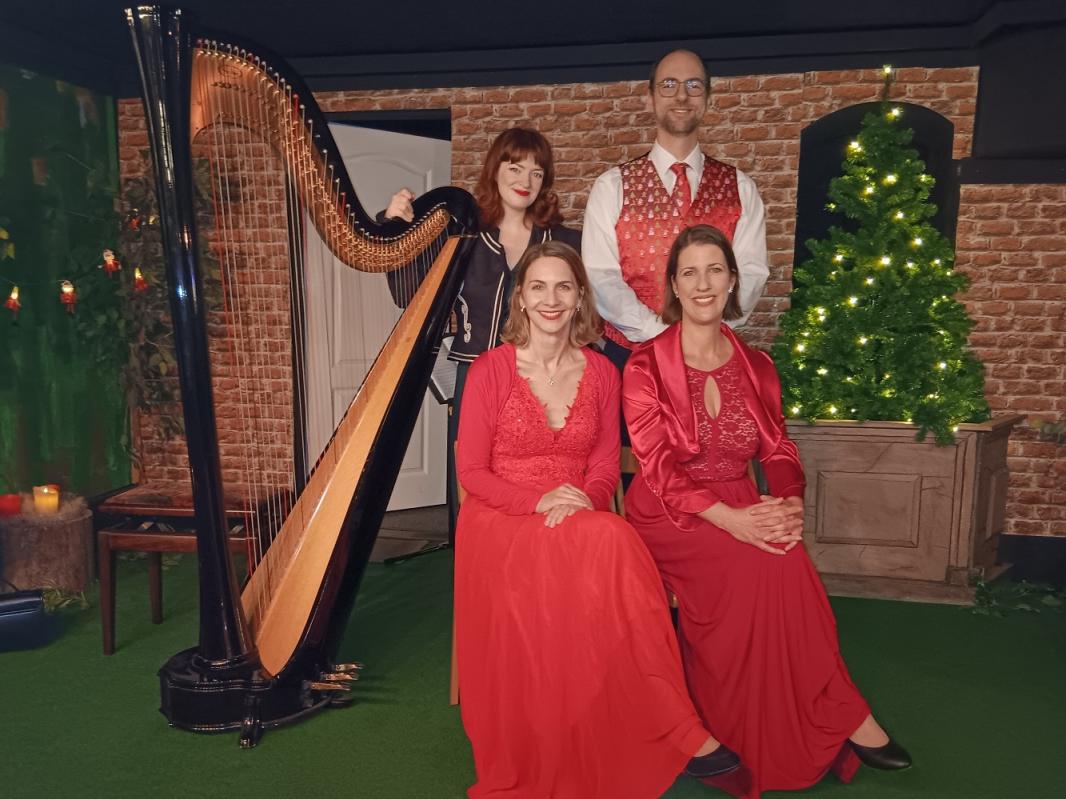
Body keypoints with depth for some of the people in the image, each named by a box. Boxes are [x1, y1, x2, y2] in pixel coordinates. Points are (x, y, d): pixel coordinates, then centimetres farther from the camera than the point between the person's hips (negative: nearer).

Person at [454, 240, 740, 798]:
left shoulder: (602, 373, 7)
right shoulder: (490, 369, -3)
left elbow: (606, 466, 7)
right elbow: (471, 471, -4)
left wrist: (580, 500, -17)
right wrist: (538, 500, -20)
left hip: (581, 521, 3)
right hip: (502, 521, -3)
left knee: (612, 541, -36)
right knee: (612, 547, -35)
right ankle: (680, 733, -27)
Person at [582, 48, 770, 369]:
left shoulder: (739, 188, 6)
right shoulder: (612, 187, 0)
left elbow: (751, 271, -2)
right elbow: (600, 276, -8)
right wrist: (657, 332, -18)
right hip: (629, 353, -1)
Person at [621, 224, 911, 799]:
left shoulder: (755, 366, 12)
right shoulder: (646, 365, -3)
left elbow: (778, 450, 7)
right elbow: (658, 466, -12)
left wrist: (791, 504, -17)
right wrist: (730, 519, -26)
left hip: (740, 509, 4)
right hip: (668, 514, -4)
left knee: (776, 551, -28)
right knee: (770, 557, -29)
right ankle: (842, 716, -13)